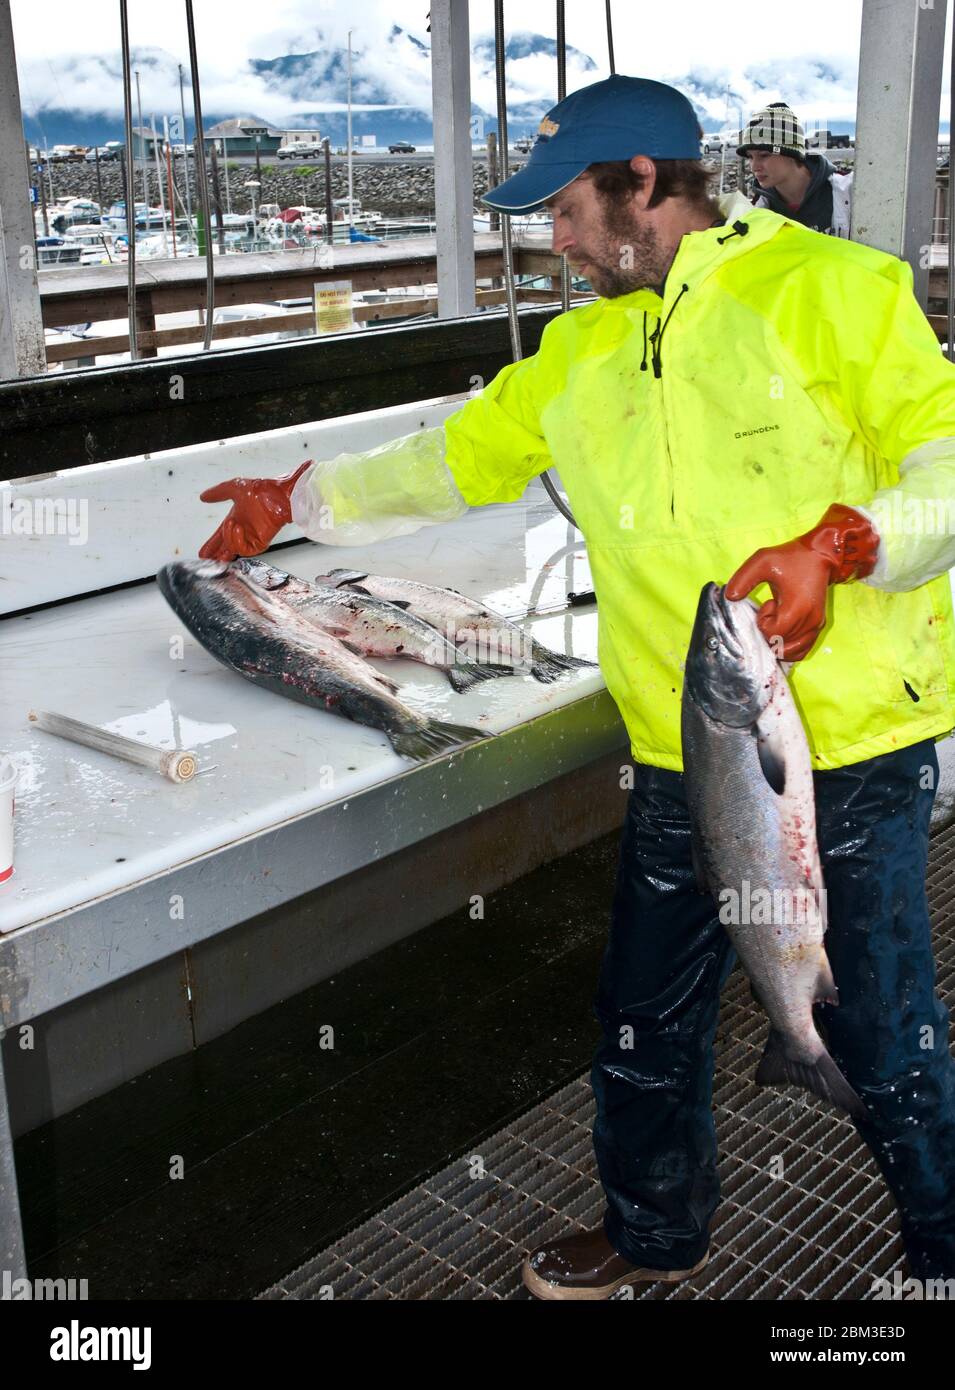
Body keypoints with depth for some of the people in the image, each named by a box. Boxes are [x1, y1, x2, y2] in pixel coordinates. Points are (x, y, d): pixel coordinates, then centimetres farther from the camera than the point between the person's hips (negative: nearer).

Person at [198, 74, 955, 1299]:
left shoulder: (833, 289, -6)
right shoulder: (582, 351, 14)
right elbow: (459, 456, 24)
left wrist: (834, 546, -26)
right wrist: (302, 497, 24)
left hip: (848, 750, -5)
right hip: (682, 759, 6)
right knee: (647, 1023, 16)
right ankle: (654, 1234, 42)